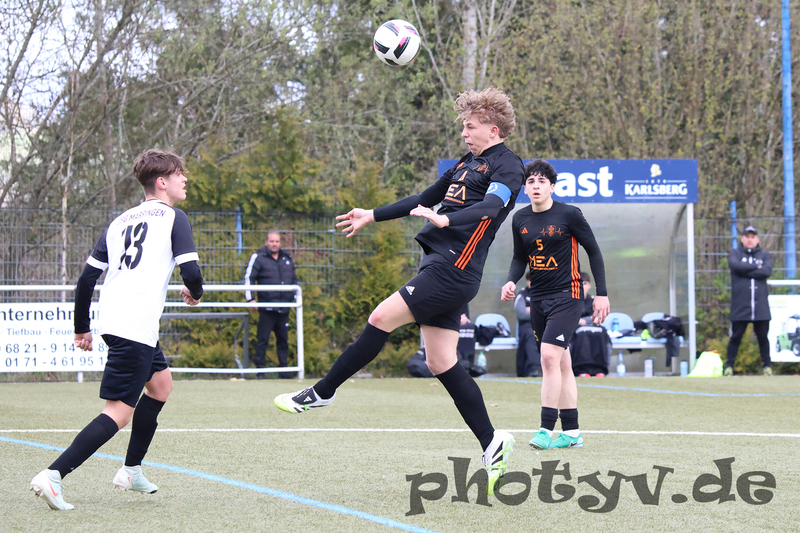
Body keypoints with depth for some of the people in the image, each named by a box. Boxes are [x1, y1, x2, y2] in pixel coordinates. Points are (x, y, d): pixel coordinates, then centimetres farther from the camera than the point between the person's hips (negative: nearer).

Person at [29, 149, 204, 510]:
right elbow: (190, 271, -10)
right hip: (137, 327, -8)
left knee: (161, 384, 27)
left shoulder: (120, 222, 20)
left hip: (111, 319, 8)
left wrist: (82, 328, 24)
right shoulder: (173, 218, 1)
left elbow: (86, 279, 16)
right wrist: (195, 293, 13)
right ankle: (53, 475, -23)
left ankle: (131, 471, 29)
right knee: (119, 413, -10)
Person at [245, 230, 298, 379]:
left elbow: (294, 280, 27)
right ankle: (260, 370, 0)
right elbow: (249, 278, -2)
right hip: (267, 309, -5)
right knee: (262, 340, -4)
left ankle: (285, 370, 15)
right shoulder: (258, 258, 1)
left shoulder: (287, 259, 16)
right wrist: (250, 299, -10)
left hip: (284, 309, 5)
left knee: (283, 340, 9)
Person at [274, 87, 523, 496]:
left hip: (453, 270, -9)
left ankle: (321, 393, -4)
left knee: (381, 319, -12)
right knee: (441, 363, 3)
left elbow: (491, 206, -24)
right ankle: (492, 444, 5)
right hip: (439, 267, 9)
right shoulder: (467, 163, 23)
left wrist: (446, 219, -40)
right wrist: (372, 216, 36)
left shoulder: (507, 166, -5)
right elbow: (424, 200, 33)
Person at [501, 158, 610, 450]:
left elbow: (593, 251, -2)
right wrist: (511, 281, -3)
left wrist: (601, 294, -4)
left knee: (550, 356, -19)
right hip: (538, 297, 6)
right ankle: (571, 431, 12)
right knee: (561, 363, 8)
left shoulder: (569, 215, -9)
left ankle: (547, 429, -18)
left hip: (567, 294, -6)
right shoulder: (520, 219, 6)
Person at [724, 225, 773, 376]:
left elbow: (767, 271, -6)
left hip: (760, 305, 1)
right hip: (740, 305, -1)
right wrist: (757, 267, -6)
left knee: (762, 336, 4)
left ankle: (767, 365, 13)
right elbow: (736, 266, -12)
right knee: (736, 336, -1)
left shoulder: (764, 255, 13)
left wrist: (745, 271, -8)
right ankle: (729, 366, 6)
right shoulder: (735, 254, 11)